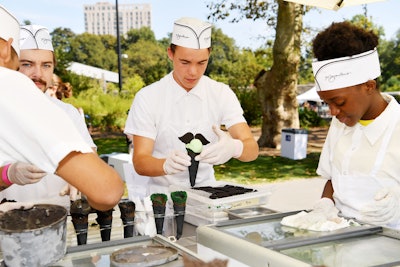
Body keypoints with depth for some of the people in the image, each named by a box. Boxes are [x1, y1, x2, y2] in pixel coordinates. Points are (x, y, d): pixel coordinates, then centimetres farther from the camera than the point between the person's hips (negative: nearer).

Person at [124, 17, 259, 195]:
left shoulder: (222, 94, 0)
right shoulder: (147, 98, -6)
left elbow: (252, 149, -8)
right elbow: (140, 162, -10)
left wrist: (234, 147, -32)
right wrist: (167, 165, -33)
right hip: (164, 193, -2)